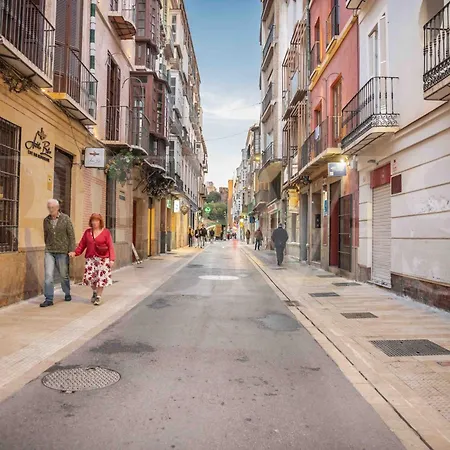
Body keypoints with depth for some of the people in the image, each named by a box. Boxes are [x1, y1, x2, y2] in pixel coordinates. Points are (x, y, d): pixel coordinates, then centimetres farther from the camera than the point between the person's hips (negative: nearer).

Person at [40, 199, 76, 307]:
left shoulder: (65, 219, -4)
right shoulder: (46, 220, 6)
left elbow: (71, 235, -5)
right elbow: (45, 235, 17)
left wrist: (72, 250, -9)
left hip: (62, 251, -2)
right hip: (49, 252, 2)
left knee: (64, 275, 9)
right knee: (48, 275, -8)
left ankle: (67, 293, 31)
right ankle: (49, 299, -2)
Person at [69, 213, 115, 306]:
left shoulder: (106, 232, -3)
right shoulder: (87, 232, 8)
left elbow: (110, 246, -7)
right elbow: (82, 244, 7)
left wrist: (112, 259, -14)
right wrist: (75, 252, -8)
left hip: (103, 259, -3)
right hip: (90, 259, 3)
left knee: (101, 277, -2)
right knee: (89, 277, 1)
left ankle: (98, 296, 15)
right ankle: (94, 291, 30)